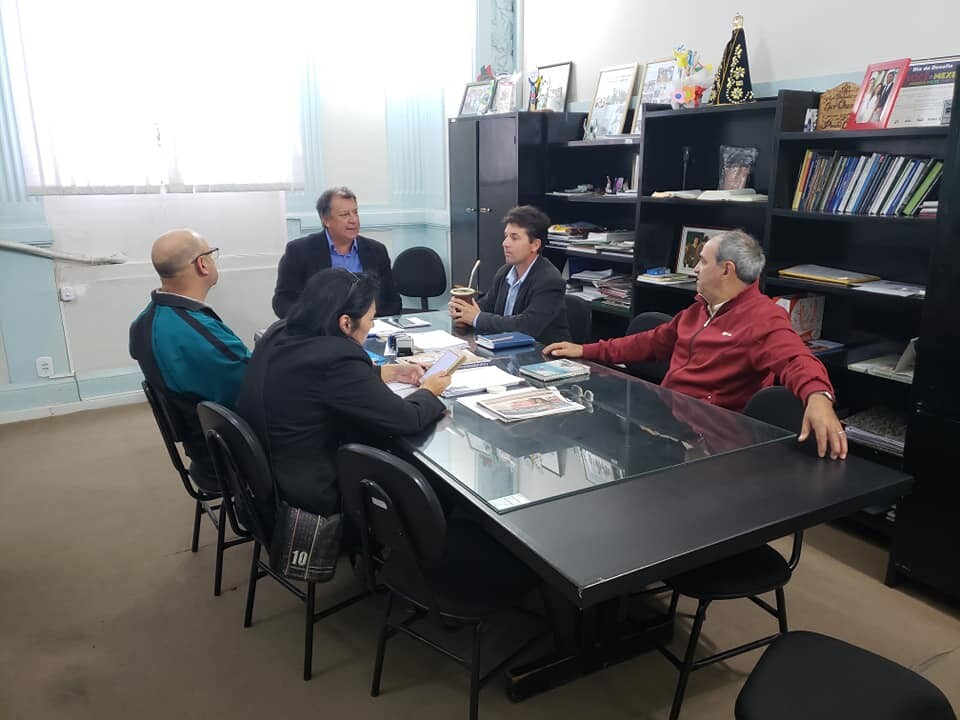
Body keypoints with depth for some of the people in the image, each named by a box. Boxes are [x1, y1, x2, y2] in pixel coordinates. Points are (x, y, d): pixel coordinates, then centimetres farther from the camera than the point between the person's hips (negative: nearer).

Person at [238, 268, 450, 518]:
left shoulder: (279, 333, -3)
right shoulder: (337, 358, -29)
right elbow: (406, 420, -20)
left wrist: (388, 372, 13)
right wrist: (429, 391, 0)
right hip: (312, 489, -8)